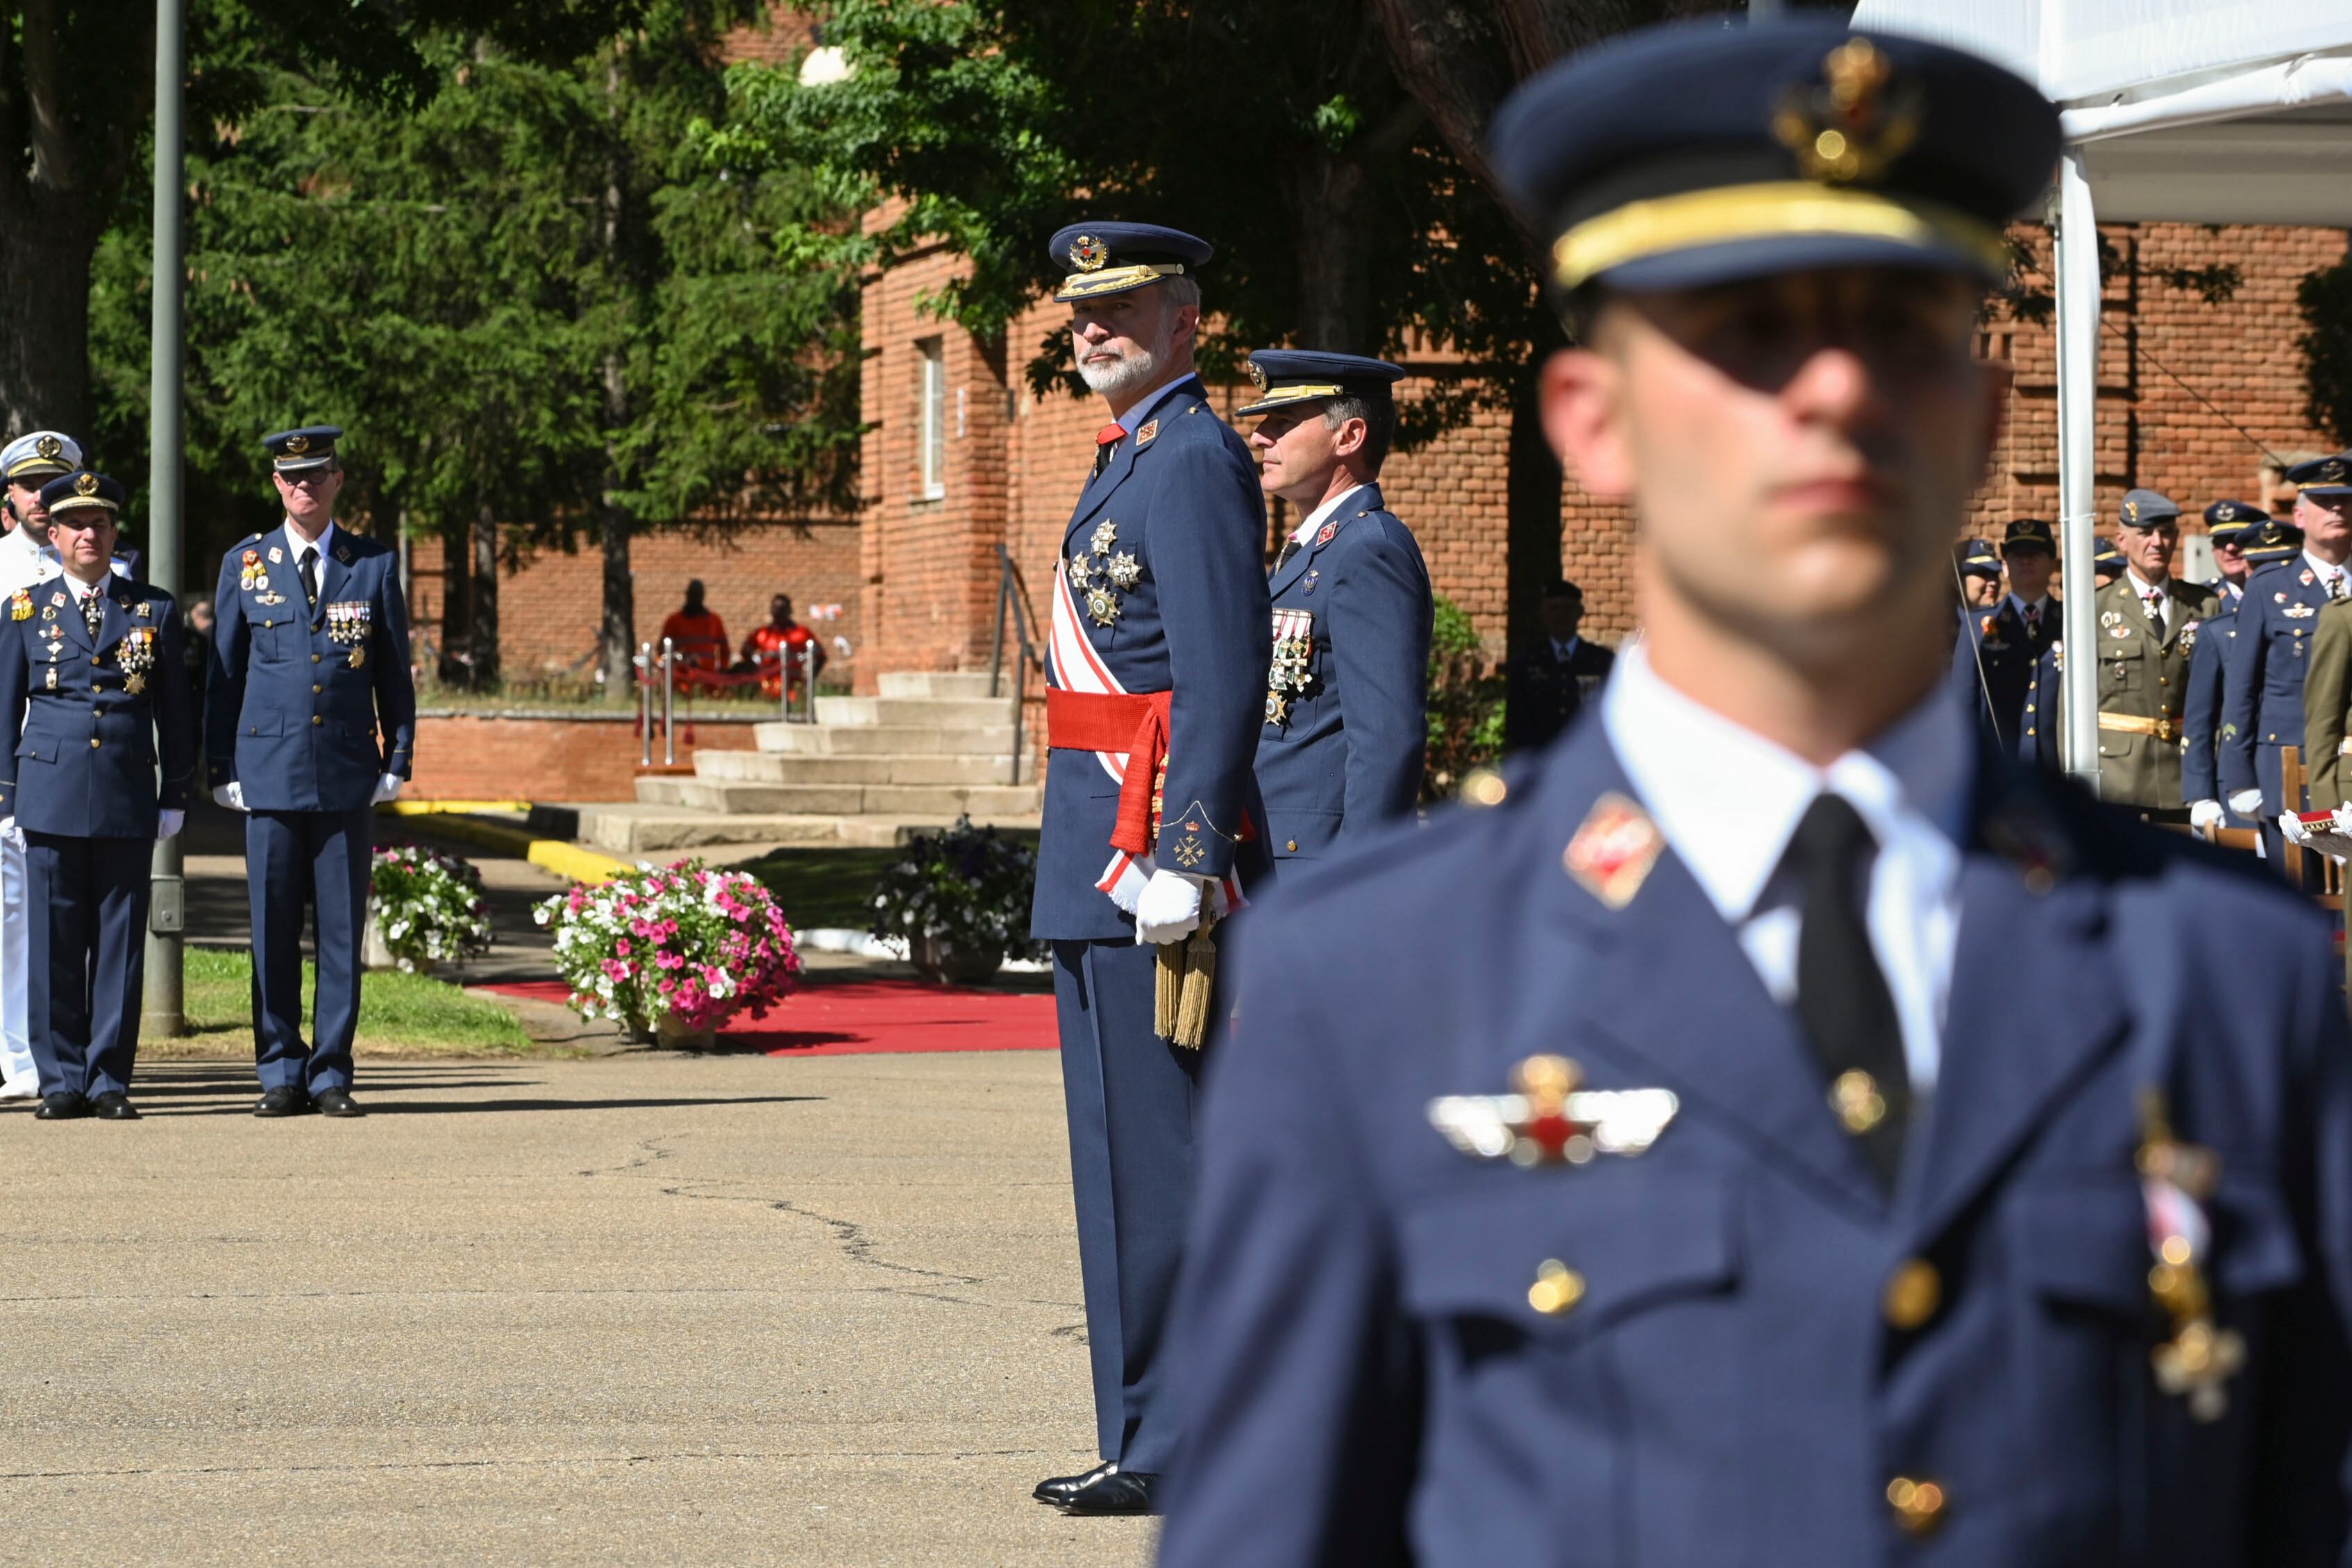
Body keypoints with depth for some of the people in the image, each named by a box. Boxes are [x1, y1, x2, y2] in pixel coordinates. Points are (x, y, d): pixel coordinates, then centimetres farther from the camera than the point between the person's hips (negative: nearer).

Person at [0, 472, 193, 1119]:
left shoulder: (153, 610, 9)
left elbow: (173, 710, 11)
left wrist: (175, 796, 7)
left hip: (129, 801, 0)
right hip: (52, 796, 0)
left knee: (121, 944, 1)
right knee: (55, 944, 0)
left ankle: (110, 1081, 6)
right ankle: (62, 1082, 6)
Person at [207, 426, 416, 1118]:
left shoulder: (375, 564, 7)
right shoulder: (245, 565, 7)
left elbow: (394, 671, 10)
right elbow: (223, 674, 10)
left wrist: (397, 762, 3)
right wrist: (221, 769, 5)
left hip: (348, 776, 0)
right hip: (270, 773, 0)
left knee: (342, 930, 1)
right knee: (273, 931, 1)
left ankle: (332, 1073, 6)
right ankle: (281, 1075, 7)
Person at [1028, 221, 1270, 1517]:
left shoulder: (1193, 460, -12)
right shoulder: (1128, 460, 20)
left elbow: (1224, 680, -19)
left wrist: (1179, 863, -24)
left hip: (1154, 834, -11)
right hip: (1096, 869, 11)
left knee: (1160, 1165, -8)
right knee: (1119, 1164, 12)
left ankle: (1181, 1451, -6)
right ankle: (1141, 1440, 16)